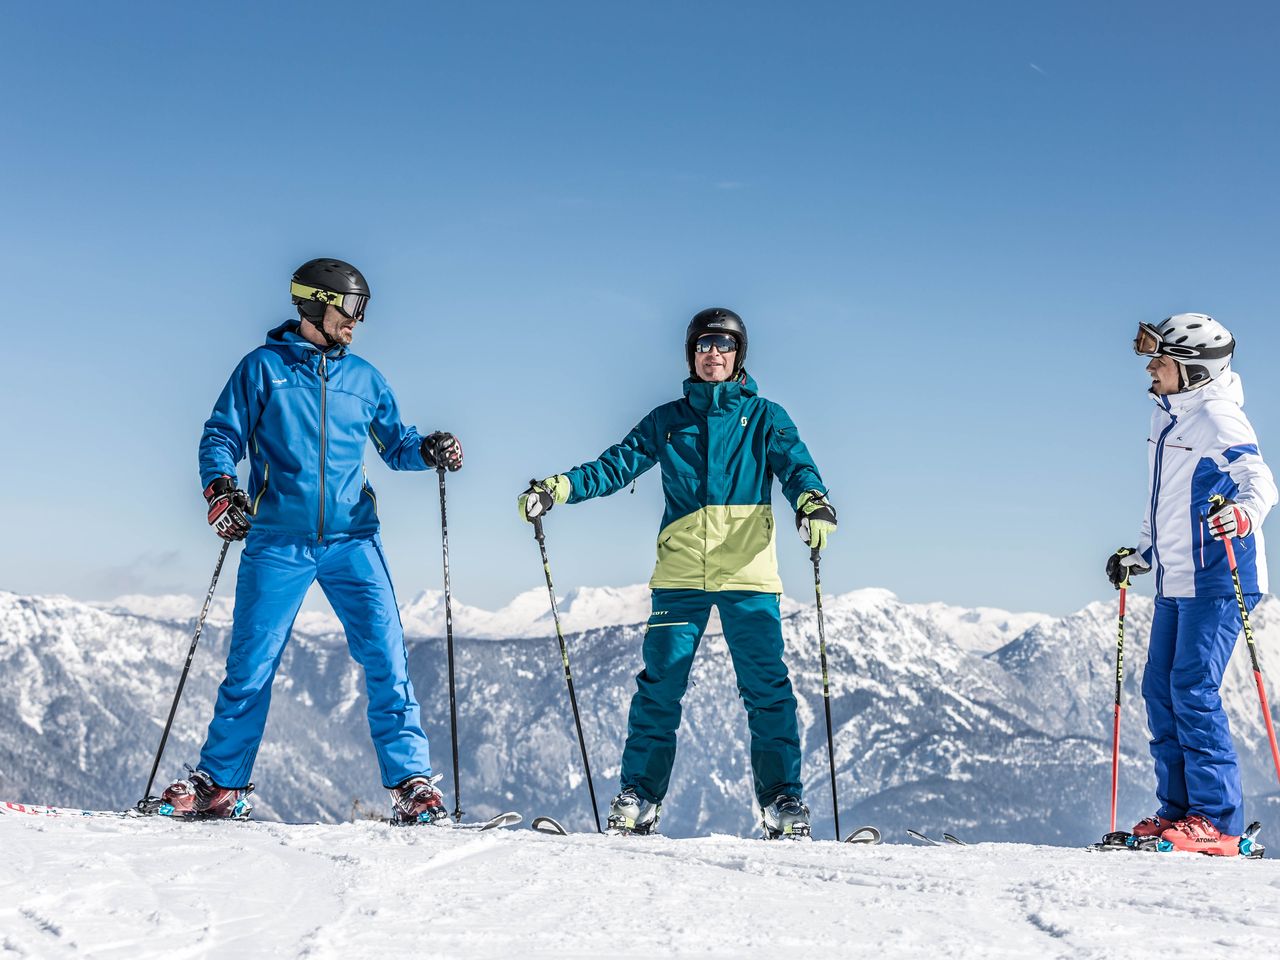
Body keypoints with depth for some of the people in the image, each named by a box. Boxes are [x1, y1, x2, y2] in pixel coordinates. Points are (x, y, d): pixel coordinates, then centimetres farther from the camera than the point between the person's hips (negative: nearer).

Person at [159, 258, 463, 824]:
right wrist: (219, 484, -16)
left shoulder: (364, 378, 13)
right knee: (250, 665, 0)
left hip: (352, 541, 2)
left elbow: (394, 443, 20)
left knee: (386, 659, -6)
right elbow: (222, 435, 3)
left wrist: (428, 450, -1)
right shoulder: (264, 368, 5)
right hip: (278, 542, -2)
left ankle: (410, 783, -1)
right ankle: (220, 785, 13)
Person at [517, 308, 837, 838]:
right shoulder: (669, 419, 16)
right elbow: (619, 463, 8)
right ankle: (639, 797, 2)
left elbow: (795, 465, -3)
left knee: (766, 686, -6)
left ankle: (782, 800, -1)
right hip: (680, 574, 1)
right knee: (659, 685, -3)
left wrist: (812, 499, -27)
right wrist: (560, 487, -8)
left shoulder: (764, 417, 11)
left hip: (748, 574, -1)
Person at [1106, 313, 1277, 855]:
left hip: (1216, 580, -9)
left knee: (1193, 691, -11)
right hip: (1175, 580, 9)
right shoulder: (1165, 417, 14)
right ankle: (1178, 810, 16)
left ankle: (1217, 821, -5)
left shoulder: (1216, 418, -13)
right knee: (1160, 691, 9)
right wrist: (1140, 555, 30)